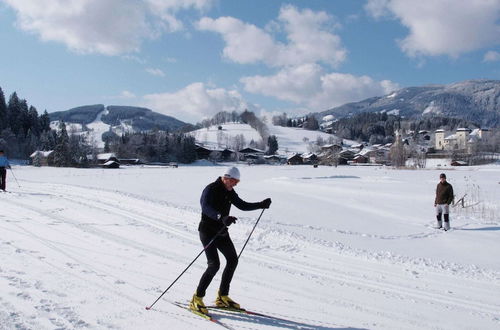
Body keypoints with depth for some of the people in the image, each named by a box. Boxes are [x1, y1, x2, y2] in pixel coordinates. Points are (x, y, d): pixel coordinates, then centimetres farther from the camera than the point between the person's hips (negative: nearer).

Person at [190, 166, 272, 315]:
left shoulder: (229, 192, 7)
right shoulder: (211, 189, -18)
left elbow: (242, 205, 17)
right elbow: (206, 207, -36)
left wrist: (261, 204, 4)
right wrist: (222, 217, -53)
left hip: (222, 232, 9)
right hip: (208, 231, -9)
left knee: (233, 260, 9)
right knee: (214, 264, -17)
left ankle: (222, 297, 21)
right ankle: (196, 299, -4)